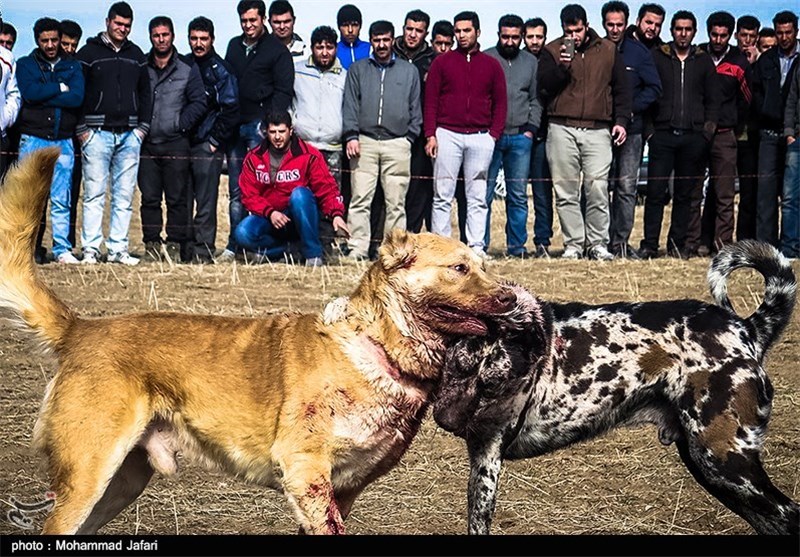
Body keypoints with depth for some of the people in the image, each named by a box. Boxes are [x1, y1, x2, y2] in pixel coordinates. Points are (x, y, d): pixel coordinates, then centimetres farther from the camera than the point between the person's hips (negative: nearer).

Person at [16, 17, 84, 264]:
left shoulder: (72, 66, 12)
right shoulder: (26, 65, 9)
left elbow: (77, 98, -6)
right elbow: (29, 93, -11)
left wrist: (43, 97, -9)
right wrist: (61, 88, -5)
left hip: (63, 141, 1)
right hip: (33, 139, -1)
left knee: (62, 201, -1)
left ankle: (62, 249, 2)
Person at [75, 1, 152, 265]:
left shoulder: (136, 55, 16)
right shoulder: (89, 52, 3)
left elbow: (145, 93, 19)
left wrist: (143, 126, 8)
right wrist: (82, 129, -7)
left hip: (130, 135, 4)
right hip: (97, 133, -4)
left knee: (125, 196, 2)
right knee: (94, 194, -6)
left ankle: (118, 249, 6)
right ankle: (91, 250, -4)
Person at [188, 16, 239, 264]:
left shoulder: (220, 70, -1)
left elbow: (231, 110, -6)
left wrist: (216, 140, -8)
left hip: (208, 144, -5)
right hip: (183, 143, 5)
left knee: (205, 201, -6)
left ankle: (204, 250, -5)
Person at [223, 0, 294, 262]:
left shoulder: (277, 49, 1)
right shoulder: (234, 46, 17)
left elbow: (284, 90, -4)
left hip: (260, 124, -5)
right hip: (235, 125, 5)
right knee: (236, 190, 6)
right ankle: (234, 246, 8)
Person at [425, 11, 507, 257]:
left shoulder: (492, 65, 11)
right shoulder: (442, 62, 7)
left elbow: (500, 103, 11)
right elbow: (430, 100, 5)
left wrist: (494, 134, 0)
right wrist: (430, 135, -5)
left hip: (481, 137, 1)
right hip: (447, 135, -1)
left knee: (477, 197, 2)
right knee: (442, 196, -2)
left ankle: (476, 246, 4)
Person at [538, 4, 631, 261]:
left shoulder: (609, 50, 11)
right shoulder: (553, 51, 8)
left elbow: (622, 89, 15)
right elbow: (543, 87, -1)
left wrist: (621, 120, 5)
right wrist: (561, 66, -15)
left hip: (598, 130, 0)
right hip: (562, 129, 0)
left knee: (598, 189, -7)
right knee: (566, 192, 0)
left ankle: (598, 244, 0)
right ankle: (573, 244, 5)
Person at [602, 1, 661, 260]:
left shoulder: (639, 52, 6)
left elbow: (654, 88, 4)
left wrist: (631, 109, -7)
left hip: (631, 129, 0)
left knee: (627, 187, -2)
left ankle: (621, 242, 2)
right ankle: (604, 241, 5)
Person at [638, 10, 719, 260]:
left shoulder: (704, 61, 13)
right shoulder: (657, 57, 7)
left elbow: (713, 100, 15)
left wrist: (707, 131, 3)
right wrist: (649, 128, -4)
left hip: (693, 138, 2)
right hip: (663, 135, -2)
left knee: (686, 194, 4)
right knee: (656, 191, -7)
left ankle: (677, 243, 10)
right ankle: (649, 244, -3)